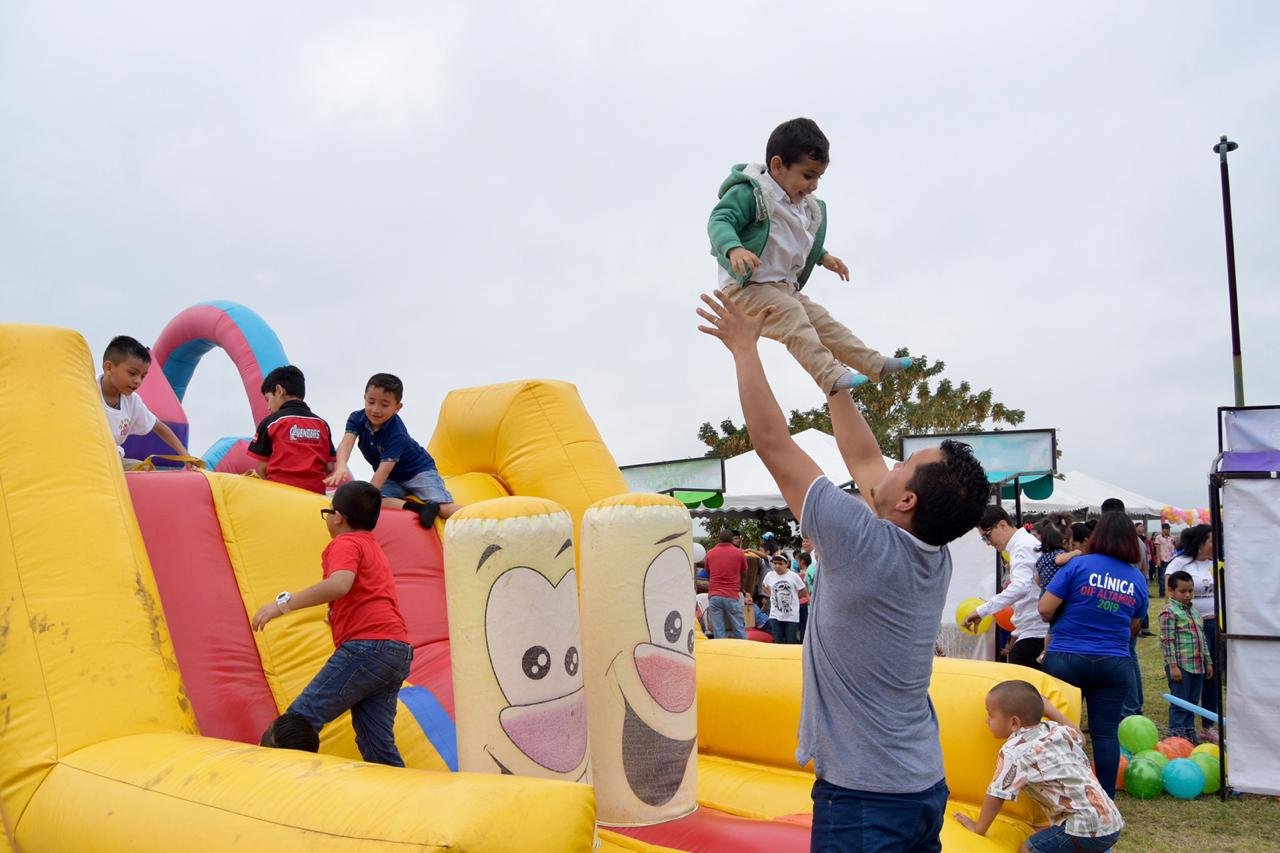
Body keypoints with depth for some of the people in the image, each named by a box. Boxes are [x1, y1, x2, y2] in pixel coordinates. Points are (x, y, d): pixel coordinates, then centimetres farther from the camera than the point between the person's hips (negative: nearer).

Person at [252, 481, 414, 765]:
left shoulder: (345, 543, 1)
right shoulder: (373, 547, 29)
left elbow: (340, 584, -21)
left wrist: (283, 603, -19)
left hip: (367, 648, -9)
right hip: (397, 653, 9)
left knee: (301, 719, -9)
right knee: (377, 745, 8)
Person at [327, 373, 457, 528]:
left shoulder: (397, 432, -27)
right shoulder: (357, 418, -13)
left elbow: (385, 467, -34)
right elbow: (347, 442, -30)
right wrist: (341, 467, -52)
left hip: (418, 470, -5)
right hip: (391, 479, 5)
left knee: (445, 509, -29)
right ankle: (418, 508, -34)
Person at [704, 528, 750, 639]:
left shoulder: (710, 553, 8)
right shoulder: (739, 553, 4)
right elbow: (744, 575, 17)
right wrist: (744, 590, 34)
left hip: (714, 596, 2)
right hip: (732, 596, -2)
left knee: (718, 631, 1)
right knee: (739, 629, 6)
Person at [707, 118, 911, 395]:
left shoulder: (804, 207, 16)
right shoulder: (750, 193, -13)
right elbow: (719, 221, -26)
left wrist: (823, 256, 27)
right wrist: (734, 248, -44)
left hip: (785, 289, 9)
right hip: (746, 287, -9)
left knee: (822, 321, 6)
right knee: (791, 314, -29)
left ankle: (873, 364, 10)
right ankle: (830, 376, -40)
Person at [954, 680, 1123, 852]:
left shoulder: (1014, 752, -12)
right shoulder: (1056, 730, 9)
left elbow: (997, 795, -10)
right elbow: (1079, 737, 32)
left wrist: (979, 827, 3)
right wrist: (1048, 709, 35)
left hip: (1088, 828, -9)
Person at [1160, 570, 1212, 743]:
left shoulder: (1194, 611, 14)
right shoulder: (1169, 612, -11)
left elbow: (1202, 638, 21)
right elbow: (1167, 641, -15)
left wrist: (1208, 662, 19)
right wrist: (1173, 666, -18)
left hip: (1197, 665, 8)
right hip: (1180, 666, -8)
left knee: (1193, 702, 15)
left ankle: (1190, 732, 25)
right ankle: (1177, 734, 5)